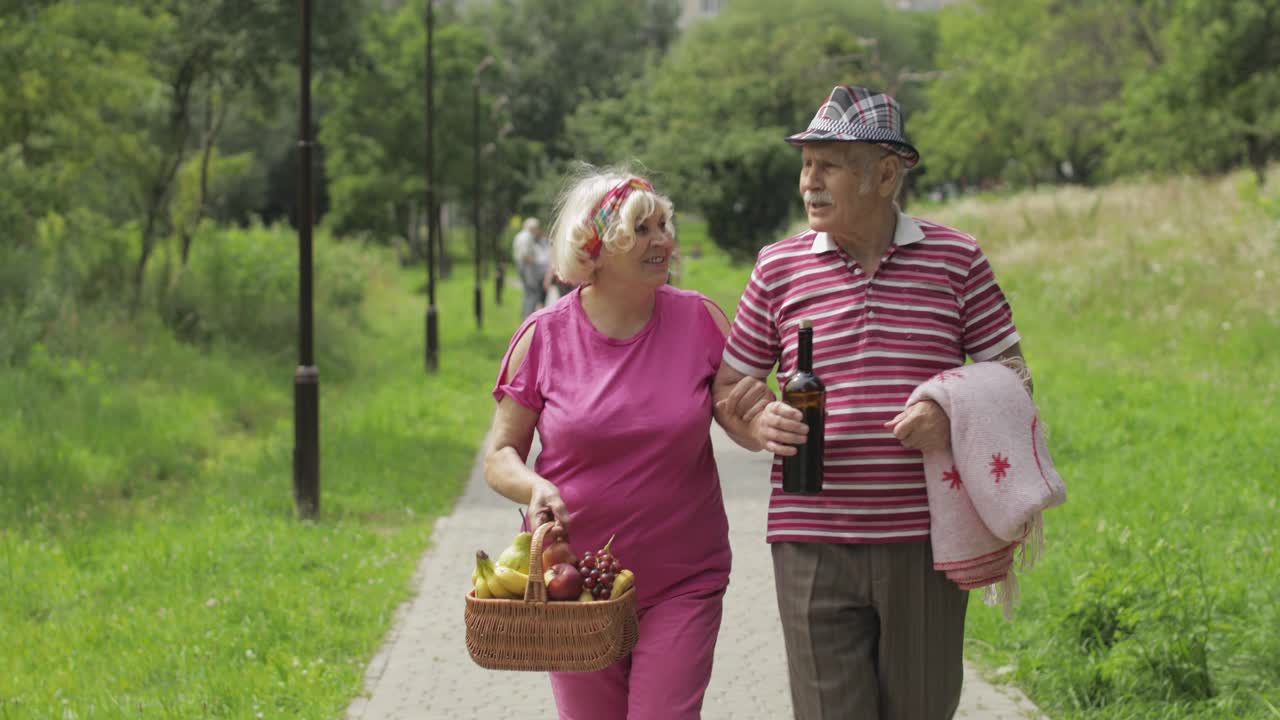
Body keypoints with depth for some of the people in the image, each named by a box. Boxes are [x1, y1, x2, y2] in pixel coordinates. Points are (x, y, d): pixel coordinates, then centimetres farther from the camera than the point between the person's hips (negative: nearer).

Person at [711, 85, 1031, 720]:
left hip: (924, 543, 0)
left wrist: (955, 417, -13)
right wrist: (760, 422, -9)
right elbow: (729, 383, 14)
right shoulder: (779, 268, 7)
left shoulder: (956, 260, 4)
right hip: (814, 547, 0)